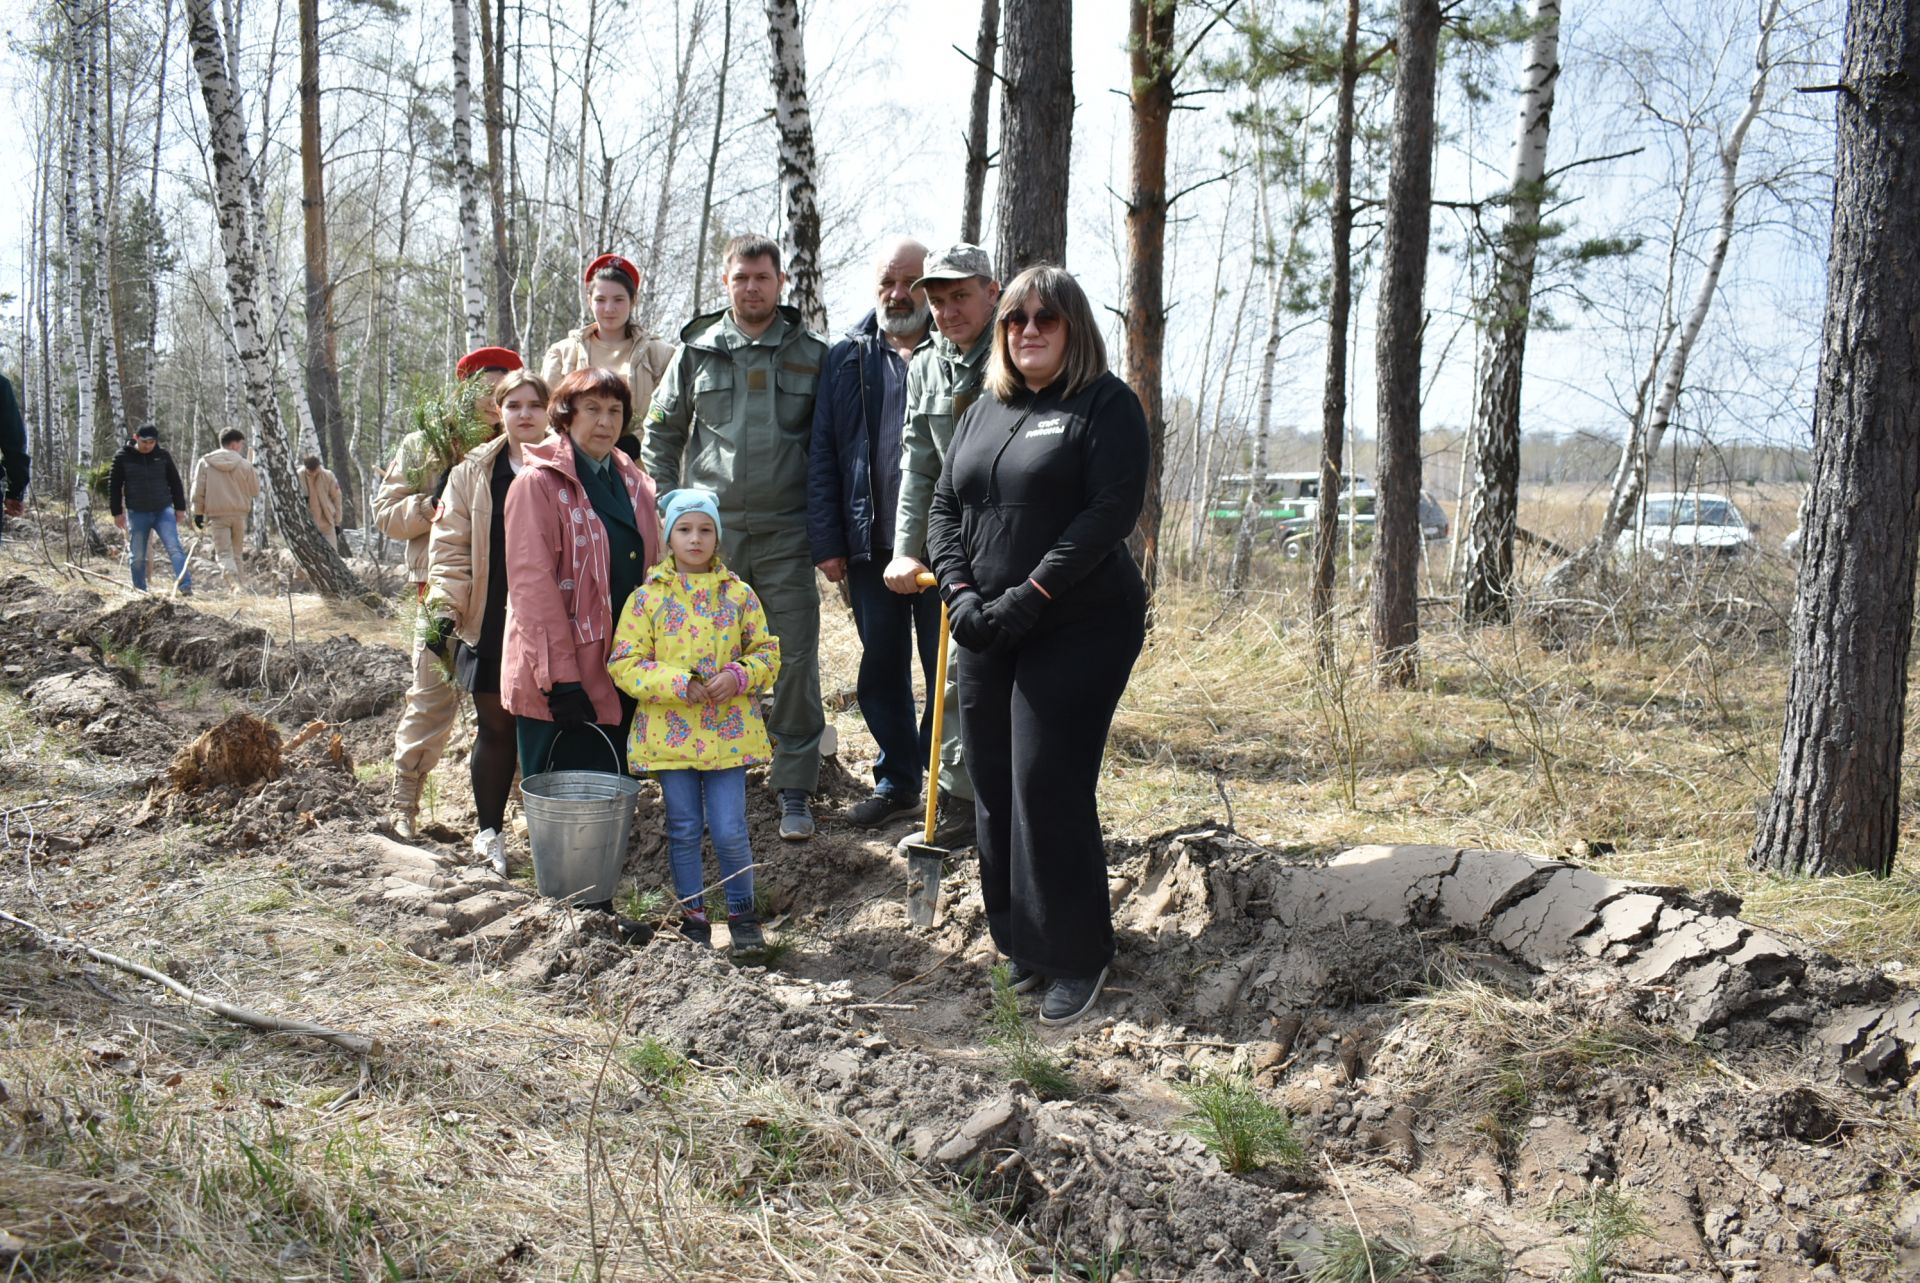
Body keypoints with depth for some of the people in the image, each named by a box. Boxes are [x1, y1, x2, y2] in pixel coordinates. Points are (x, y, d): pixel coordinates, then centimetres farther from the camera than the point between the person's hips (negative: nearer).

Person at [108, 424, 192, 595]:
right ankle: (140, 592, 19)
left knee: (175, 548, -13)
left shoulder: (163, 456, 3)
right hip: (137, 514, 0)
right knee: (137, 556, 6)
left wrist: (180, 508, 8)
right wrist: (117, 512, 1)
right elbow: (114, 486, 4)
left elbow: (175, 483, 11)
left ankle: (186, 586, -18)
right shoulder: (123, 457, -2)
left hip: (163, 511, 0)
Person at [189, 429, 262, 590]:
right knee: (236, 553, 15)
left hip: (216, 514, -1)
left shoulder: (205, 462, 1)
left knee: (224, 553, -5)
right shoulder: (244, 465, -1)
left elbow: (198, 490, 2)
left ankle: (234, 581, -27)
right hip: (239, 513, 1)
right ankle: (240, 583, 16)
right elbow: (255, 491, 7)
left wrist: (198, 513, 9)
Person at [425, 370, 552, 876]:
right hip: (490, 623, 1)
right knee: (495, 725, 5)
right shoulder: (472, 473, 8)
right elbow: (451, 546, 7)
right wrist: (444, 607, -5)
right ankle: (489, 832, 16)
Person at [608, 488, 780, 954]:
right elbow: (624, 663, -4)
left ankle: (742, 912, 16)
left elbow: (767, 652, 8)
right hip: (671, 732, 0)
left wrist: (738, 676, -12)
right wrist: (679, 684, -16)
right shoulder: (648, 597, -1)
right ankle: (692, 913, 23)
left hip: (728, 733, 0)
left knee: (730, 830, -2)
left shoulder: (738, 594, 4)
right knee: (684, 829, 8)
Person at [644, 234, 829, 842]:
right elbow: (661, 433, 15)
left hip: (785, 535, -1)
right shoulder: (695, 351, 7)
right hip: (708, 532, 1)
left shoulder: (811, 354, 5)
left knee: (795, 660, -2)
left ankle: (795, 788, 8)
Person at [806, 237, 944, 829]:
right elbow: (823, 453, 7)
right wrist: (827, 540, 0)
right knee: (882, 668, 11)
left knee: (948, 668, 3)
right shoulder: (848, 358, 8)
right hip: (871, 544, 3)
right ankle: (896, 780, 24)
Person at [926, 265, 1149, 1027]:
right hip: (986, 634, 6)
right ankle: (1022, 944, 20)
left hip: (1081, 627, -6)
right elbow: (944, 508, 14)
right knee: (993, 787, 6)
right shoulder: (984, 412, 16)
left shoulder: (1106, 404, -3)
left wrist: (1026, 599, -18)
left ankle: (1079, 958, 4)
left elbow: (1112, 509, -15)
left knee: (1049, 786, -9)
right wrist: (960, 593, -4)